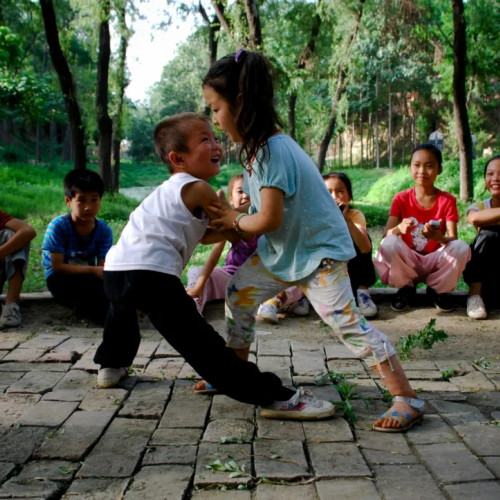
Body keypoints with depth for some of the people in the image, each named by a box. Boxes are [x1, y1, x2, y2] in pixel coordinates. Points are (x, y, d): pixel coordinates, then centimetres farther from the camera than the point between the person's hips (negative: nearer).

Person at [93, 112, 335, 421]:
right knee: (202, 344, -12)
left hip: (115, 267, 9)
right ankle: (276, 397, -12)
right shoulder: (198, 189, 0)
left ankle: (112, 365, 60)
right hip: (151, 273, -9)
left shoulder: (172, 190, 26)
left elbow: (198, 236, 30)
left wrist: (227, 228, 20)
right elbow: (237, 234, 7)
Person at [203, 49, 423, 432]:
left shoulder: (274, 150, -28)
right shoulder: (255, 147, 3)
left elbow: (269, 219, -28)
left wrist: (234, 220, -11)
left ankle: (408, 400, -8)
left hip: (320, 249, -10)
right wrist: (229, 217, -4)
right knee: (239, 294, 13)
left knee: (345, 320, -14)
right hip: (281, 250, 10)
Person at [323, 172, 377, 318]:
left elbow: (365, 248, -32)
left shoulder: (355, 215, -15)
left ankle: (362, 292, -18)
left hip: (352, 274, 0)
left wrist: (347, 219, -40)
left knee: (358, 237, -24)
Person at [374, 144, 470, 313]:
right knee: (388, 244, -31)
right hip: (408, 262, 0)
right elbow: (386, 235, -13)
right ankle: (406, 288, -3)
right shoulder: (401, 199, -3)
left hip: (435, 261, 1)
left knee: (461, 248, -30)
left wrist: (439, 237, -37)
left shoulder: (447, 200, -4)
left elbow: (453, 239, -13)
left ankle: (437, 290, -1)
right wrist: (399, 228, -37)